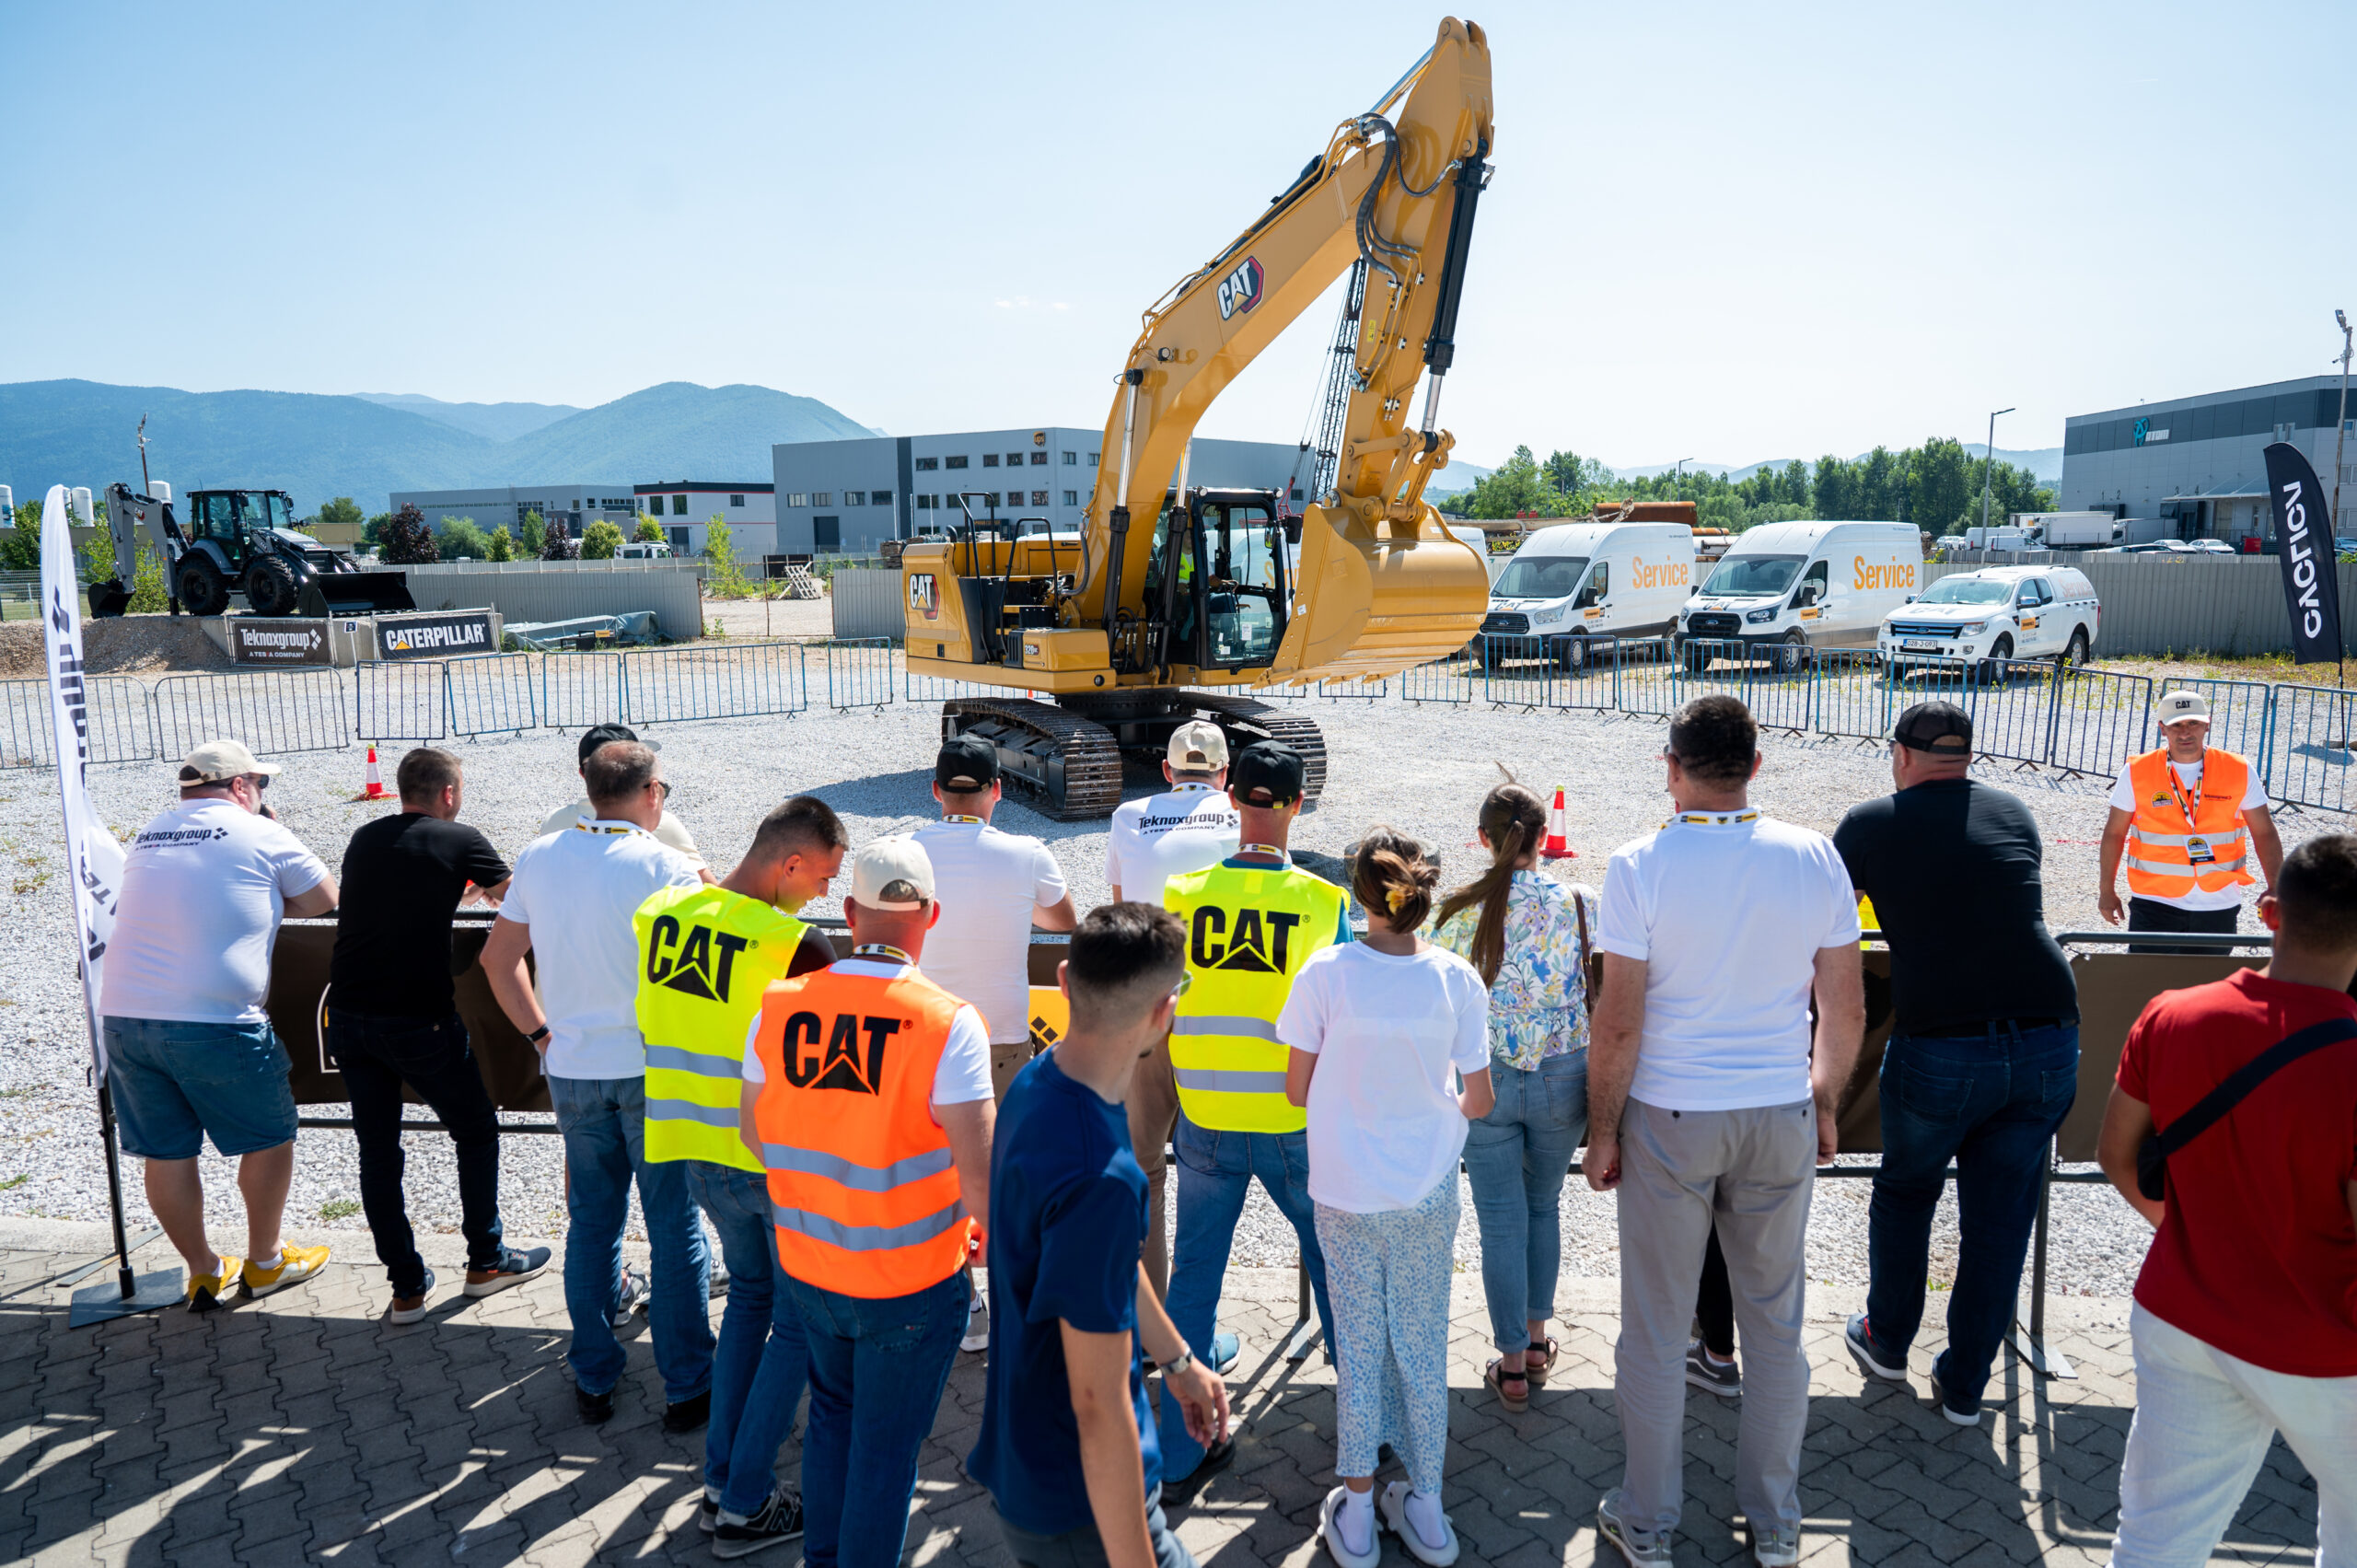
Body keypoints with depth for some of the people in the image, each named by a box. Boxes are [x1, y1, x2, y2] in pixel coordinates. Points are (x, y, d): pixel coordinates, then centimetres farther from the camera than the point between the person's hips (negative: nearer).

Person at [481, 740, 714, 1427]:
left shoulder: (538, 858, 2)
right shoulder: (664, 864, -12)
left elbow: (498, 960, 9)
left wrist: (542, 1035, 14)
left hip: (573, 1070, 4)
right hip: (654, 1068, -4)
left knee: (590, 1222, 17)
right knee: (674, 1228, 7)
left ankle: (593, 1379, 27)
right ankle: (686, 1386, 14)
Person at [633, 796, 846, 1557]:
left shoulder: (657, 914, -3)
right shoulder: (797, 945, -25)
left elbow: (655, 1025, 10)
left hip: (695, 1149, 7)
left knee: (749, 1292, 25)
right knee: (799, 1323, 11)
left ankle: (719, 1481, 28)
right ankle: (745, 1509, 16)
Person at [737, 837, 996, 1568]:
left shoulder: (779, 1007, -9)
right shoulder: (947, 1023, -23)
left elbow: (753, 1132, 5)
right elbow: (980, 1178, -23)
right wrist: (998, 1238, -2)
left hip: (808, 1268, 5)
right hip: (912, 1286, -5)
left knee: (833, 1414, 28)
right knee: (886, 1447, 14)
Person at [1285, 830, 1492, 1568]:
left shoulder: (1326, 972, -15)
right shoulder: (1456, 978, -12)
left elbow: (1296, 1090, -7)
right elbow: (1479, 1100, -5)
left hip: (1345, 1194, -1)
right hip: (1427, 1196, 1)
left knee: (1358, 1344, 14)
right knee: (1423, 1344, 16)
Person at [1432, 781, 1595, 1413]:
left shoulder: (1460, 912, -10)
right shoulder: (1582, 904, -7)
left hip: (1486, 1081, -1)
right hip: (1563, 1077, 1)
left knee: (1501, 1221, 9)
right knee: (1544, 1206, 22)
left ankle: (1512, 1367, 17)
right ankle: (1536, 1340, 34)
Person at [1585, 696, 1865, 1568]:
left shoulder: (1641, 865, -13)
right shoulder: (1814, 858, -4)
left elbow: (1618, 1022, -13)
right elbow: (1846, 1010, 1)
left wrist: (1601, 1131, -1)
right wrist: (1825, 1104, 16)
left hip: (1669, 1120, -3)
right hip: (1780, 1115, 3)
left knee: (1655, 1330, 11)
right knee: (1775, 1324, 17)